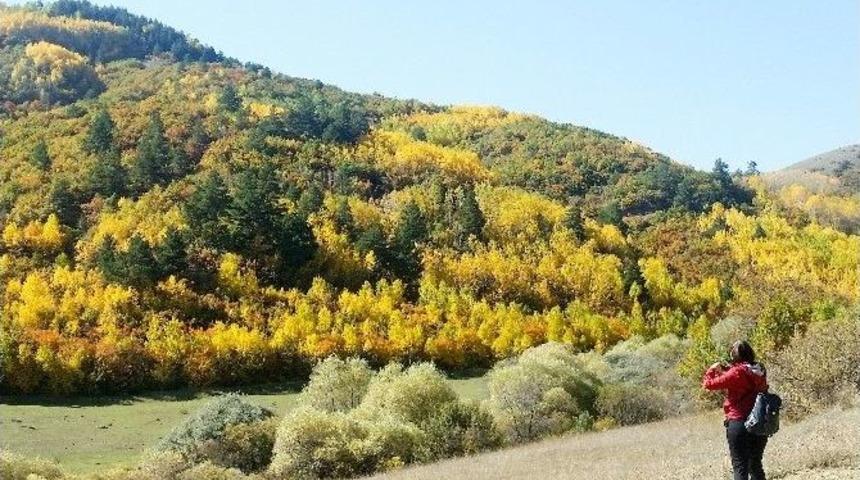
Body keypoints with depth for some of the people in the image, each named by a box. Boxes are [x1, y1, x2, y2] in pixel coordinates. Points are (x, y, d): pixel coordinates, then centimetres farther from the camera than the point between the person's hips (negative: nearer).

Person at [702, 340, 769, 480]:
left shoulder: (737, 372, -15)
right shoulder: (759, 372, 4)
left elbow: (708, 384, -11)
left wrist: (712, 369, 7)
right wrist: (724, 371, 17)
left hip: (739, 423, -7)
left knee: (740, 467, 0)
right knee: (756, 465, 16)